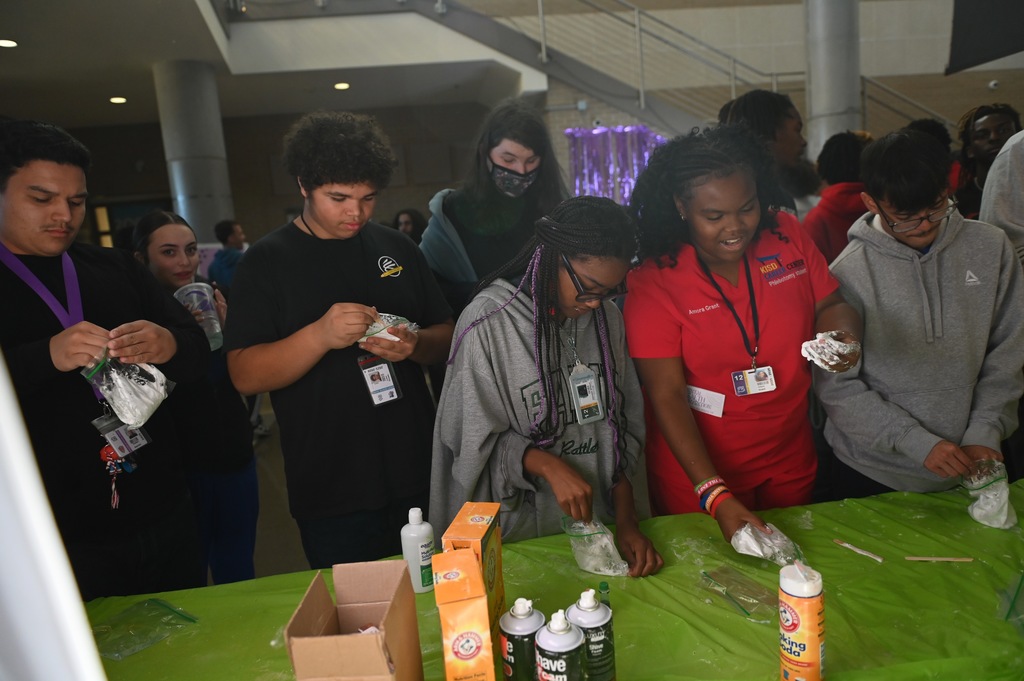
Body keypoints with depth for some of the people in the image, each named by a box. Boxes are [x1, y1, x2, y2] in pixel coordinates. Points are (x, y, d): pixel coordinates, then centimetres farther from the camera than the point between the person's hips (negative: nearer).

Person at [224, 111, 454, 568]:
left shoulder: (397, 248, 6)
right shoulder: (267, 262, -3)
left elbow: (446, 337, 9)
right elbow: (245, 376, -10)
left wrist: (416, 345, -14)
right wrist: (321, 334, -26)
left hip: (419, 477, 4)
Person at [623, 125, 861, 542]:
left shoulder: (787, 236, -6)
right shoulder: (653, 279, -20)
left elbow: (830, 305, 7)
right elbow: (666, 395, -22)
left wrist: (843, 336, -19)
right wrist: (716, 497, -27)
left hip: (790, 464, 4)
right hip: (697, 475, -4)